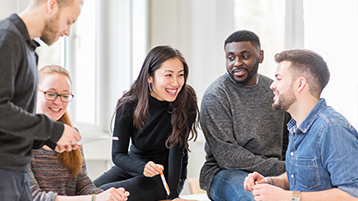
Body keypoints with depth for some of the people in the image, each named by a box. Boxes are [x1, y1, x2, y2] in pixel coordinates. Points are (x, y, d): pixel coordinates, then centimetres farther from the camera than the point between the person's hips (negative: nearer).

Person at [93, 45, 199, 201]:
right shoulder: (128, 104, -13)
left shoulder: (186, 102, -18)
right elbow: (118, 154, -14)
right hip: (133, 165, 3)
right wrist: (144, 168, -34)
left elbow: (176, 149, -19)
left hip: (168, 175, -3)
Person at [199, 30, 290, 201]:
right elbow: (226, 156, -15)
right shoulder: (215, 96, -8)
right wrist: (279, 168, -17)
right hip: (225, 173, -5)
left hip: (273, 173, 5)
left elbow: (287, 141, 19)